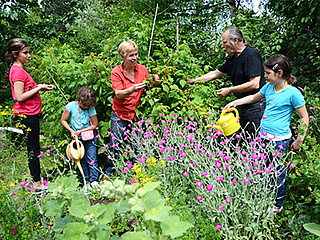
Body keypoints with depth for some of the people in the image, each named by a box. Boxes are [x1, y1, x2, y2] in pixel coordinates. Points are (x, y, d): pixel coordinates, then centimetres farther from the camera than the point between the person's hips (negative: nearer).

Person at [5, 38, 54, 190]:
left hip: (29, 114, 10)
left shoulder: (18, 69, 15)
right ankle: (37, 184, 9)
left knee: (33, 148, 16)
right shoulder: (17, 71, -16)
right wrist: (39, 88, -15)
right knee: (33, 149, -2)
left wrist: (38, 87, 9)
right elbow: (20, 97, -21)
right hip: (26, 115, -10)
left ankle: (37, 177, 28)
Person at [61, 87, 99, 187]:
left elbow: (94, 125, -8)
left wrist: (80, 131, -13)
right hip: (77, 138, 1)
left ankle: (94, 180, 3)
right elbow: (63, 120, -2)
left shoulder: (91, 109, -12)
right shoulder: (71, 106, -10)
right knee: (82, 160, 7)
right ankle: (86, 181, 15)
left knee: (92, 159, -5)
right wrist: (71, 131, -13)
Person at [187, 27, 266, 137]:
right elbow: (216, 73, 23)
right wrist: (194, 80, 18)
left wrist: (229, 90, -15)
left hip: (255, 106, -9)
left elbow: (255, 84, -22)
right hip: (242, 105, 9)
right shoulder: (233, 59, 13)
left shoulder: (251, 54, -14)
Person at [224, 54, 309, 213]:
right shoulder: (269, 87, 6)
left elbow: (304, 118, -8)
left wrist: (299, 141, -6)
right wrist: (235, 102, 19)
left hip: (279, 140, -7)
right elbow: (254, 98, 26)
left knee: (278, 171, 4)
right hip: (263, 136, 7)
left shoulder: (293, 93, -14)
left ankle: (278, 204, 22)